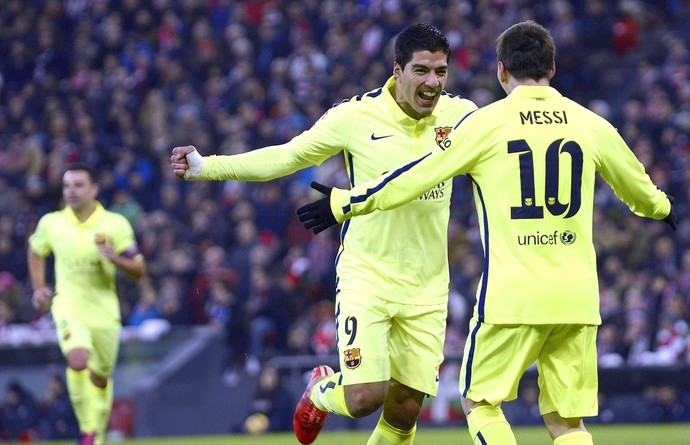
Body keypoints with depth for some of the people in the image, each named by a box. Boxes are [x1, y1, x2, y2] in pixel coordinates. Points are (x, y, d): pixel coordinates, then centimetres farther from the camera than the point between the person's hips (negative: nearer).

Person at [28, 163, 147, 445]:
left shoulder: (115, 224, -7)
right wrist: (39, 288, 11)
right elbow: (36, 251, 21)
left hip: (104, 312, 1)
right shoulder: (50, 223, -1)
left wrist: (114, 257, -23)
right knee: (78, 361, -27)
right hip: (68, 307, -1)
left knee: (100, 379, 11)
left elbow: (139, 271, -5)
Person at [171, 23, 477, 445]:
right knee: (364, 397, -14)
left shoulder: (460, 115, -2)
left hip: (427, 284, 3)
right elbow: (284, 157, 0)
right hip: (368, 273, -3)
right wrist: (206, 166, -5)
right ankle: (322, 391, 23)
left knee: (405, 409, 2)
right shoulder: (356, 116, -9)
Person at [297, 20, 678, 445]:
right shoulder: (590, 123, 9)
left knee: (479, 401, 10)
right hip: (577, 297, 3)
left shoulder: (485, 123, -1)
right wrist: (663, 207, 49)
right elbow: (638, 186, 25)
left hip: (513, 295, -3)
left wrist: (344, 203, 15)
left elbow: (417, 176, 3)